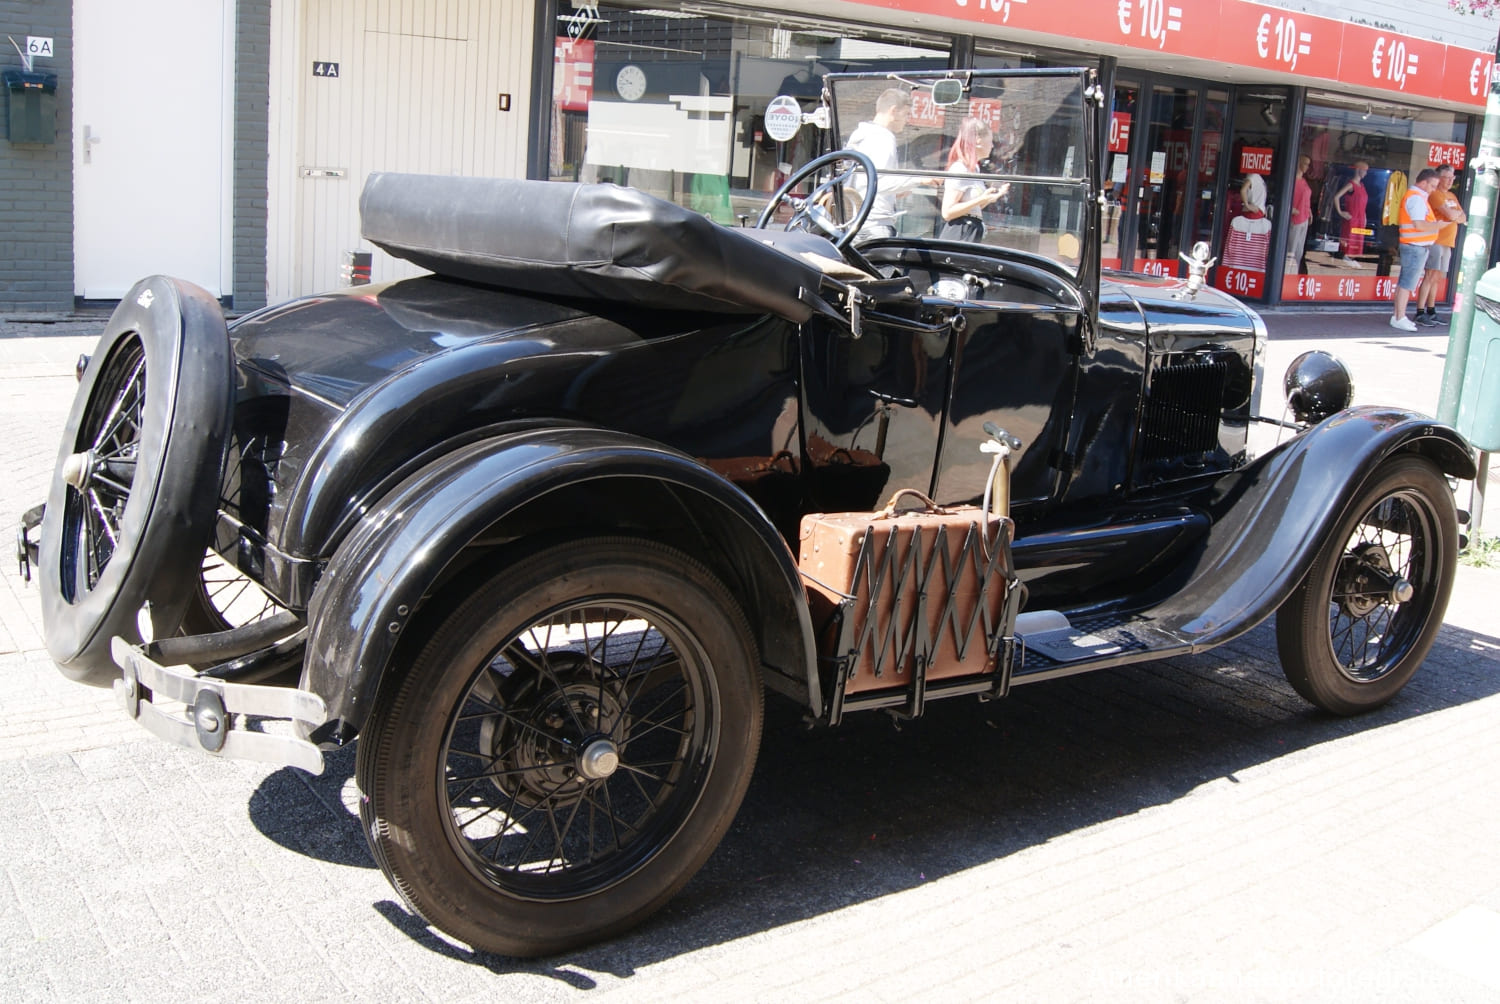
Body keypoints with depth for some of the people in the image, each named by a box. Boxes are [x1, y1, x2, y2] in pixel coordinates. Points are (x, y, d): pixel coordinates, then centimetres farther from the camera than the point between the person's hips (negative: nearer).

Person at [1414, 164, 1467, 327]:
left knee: (1438, 278, 10)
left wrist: (1454, 215, -6)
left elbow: (1463, 218, 13)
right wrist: (1458, 212, 4)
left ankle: (1431, 312, 14)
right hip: (1436, 241, -8)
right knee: (1431, 276, -13)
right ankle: (1420, 313, -14)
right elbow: (1451, 215, -17)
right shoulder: (1435, 194, -8)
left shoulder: (1452, 196, 19)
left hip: (1448, 243, 8)